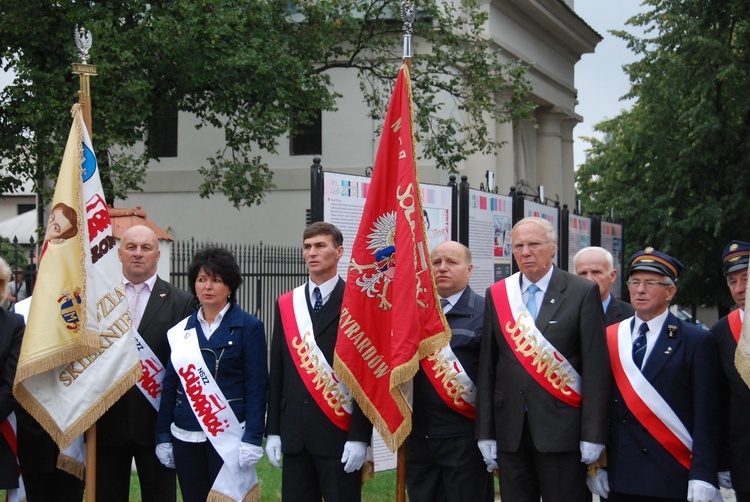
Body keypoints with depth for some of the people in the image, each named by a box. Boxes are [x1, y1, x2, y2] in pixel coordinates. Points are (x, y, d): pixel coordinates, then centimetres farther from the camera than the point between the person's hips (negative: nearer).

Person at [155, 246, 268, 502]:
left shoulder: (249, 327, -3)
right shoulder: (182, 329, 9)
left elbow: (257, 386, -6)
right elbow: (170, 384, 11)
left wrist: (253, 440, -13)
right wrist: (163, 436, 7)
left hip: (228, 436, -4)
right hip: (186, 437, 4)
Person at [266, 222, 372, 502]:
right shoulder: (286, 304, 10)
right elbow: (278, 371, 11)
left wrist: (360, 436, -13)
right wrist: (273, 430, 7)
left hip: (339, 433, -4)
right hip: (294, 433, 5)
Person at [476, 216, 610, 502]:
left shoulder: (583, 293, -2)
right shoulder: (497, 295, 9)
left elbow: (596, 369, -5)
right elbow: (487, 368, 8)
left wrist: (593, 434, -10)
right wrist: (485, 433, 3)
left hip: (561, 428, -3)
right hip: (511, 431, 3)